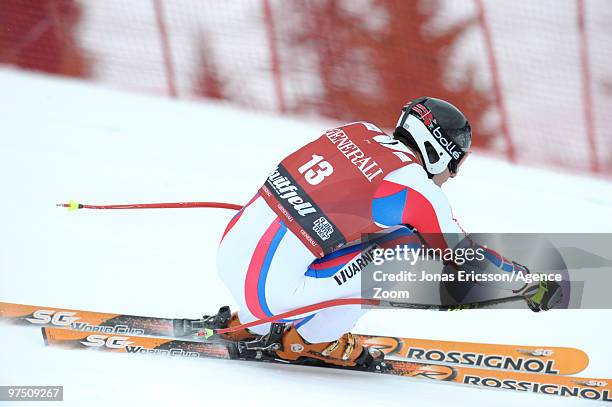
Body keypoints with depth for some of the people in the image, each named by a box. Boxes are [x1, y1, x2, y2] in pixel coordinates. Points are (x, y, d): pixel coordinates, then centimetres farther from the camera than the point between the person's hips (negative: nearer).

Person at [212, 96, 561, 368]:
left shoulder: (359, 131, 12)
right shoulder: (418, 191, -7)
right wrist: (528, 282, 21)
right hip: (267, 290, -8)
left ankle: (247, 327, 27)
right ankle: (309, 342, 10)